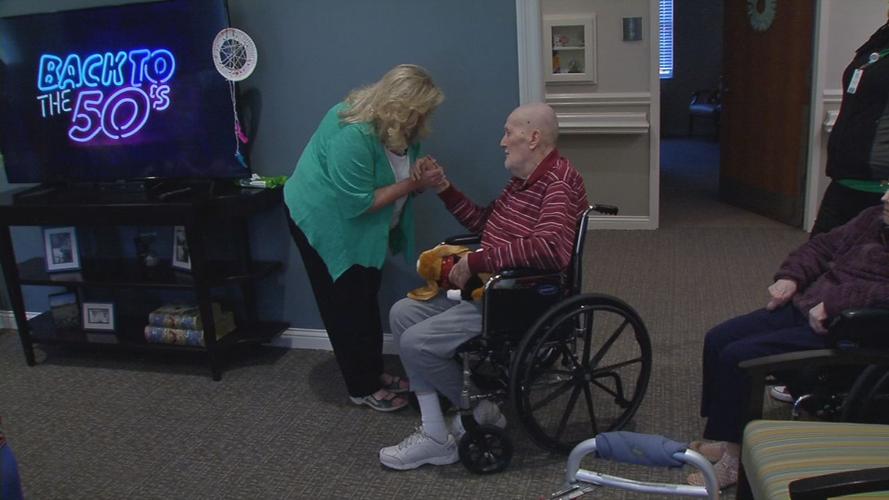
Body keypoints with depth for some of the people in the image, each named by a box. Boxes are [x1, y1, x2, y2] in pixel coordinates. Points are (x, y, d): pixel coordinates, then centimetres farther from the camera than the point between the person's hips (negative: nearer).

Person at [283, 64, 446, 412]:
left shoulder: (399, 128, -7)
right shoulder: (352, 133, -33)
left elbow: (394, 176, 6)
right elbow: (357, 203, -32)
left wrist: (424, 176, -17)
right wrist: (413, 183, -29)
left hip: (361, 226, 8)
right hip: (324, 222, -8)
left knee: (366, 301, 16)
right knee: (345, 306, 2)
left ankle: (374, 373, 30)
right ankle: (363, 389, 15)